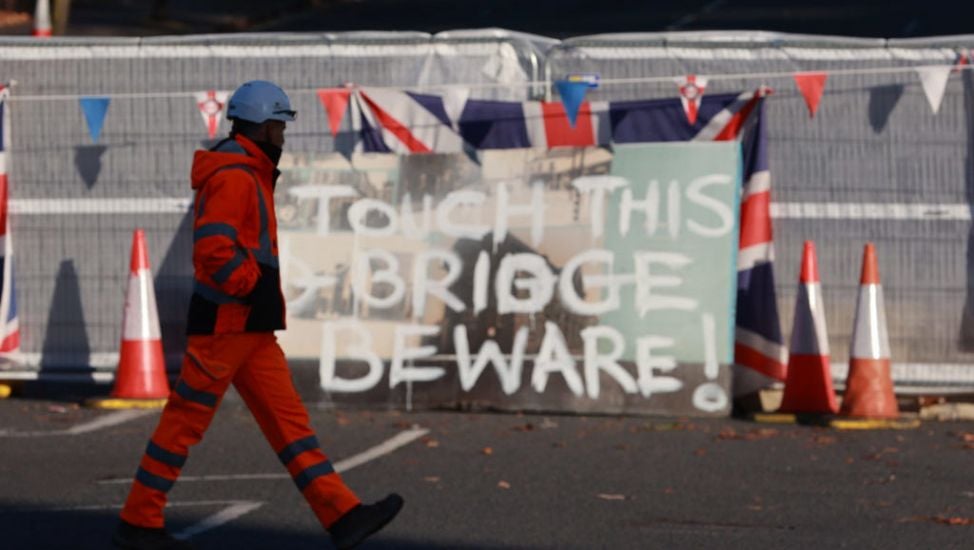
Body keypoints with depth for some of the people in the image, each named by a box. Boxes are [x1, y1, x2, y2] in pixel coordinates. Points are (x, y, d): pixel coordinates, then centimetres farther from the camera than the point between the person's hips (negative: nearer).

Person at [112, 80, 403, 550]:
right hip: (225, 322, -10)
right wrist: (256, 288, -19)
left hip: (251, 328, 10)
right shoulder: (234, 177, -15)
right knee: (185, 422, -3)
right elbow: (212, 248, -27)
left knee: (289, 419, 2)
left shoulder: (248, 176, 19)